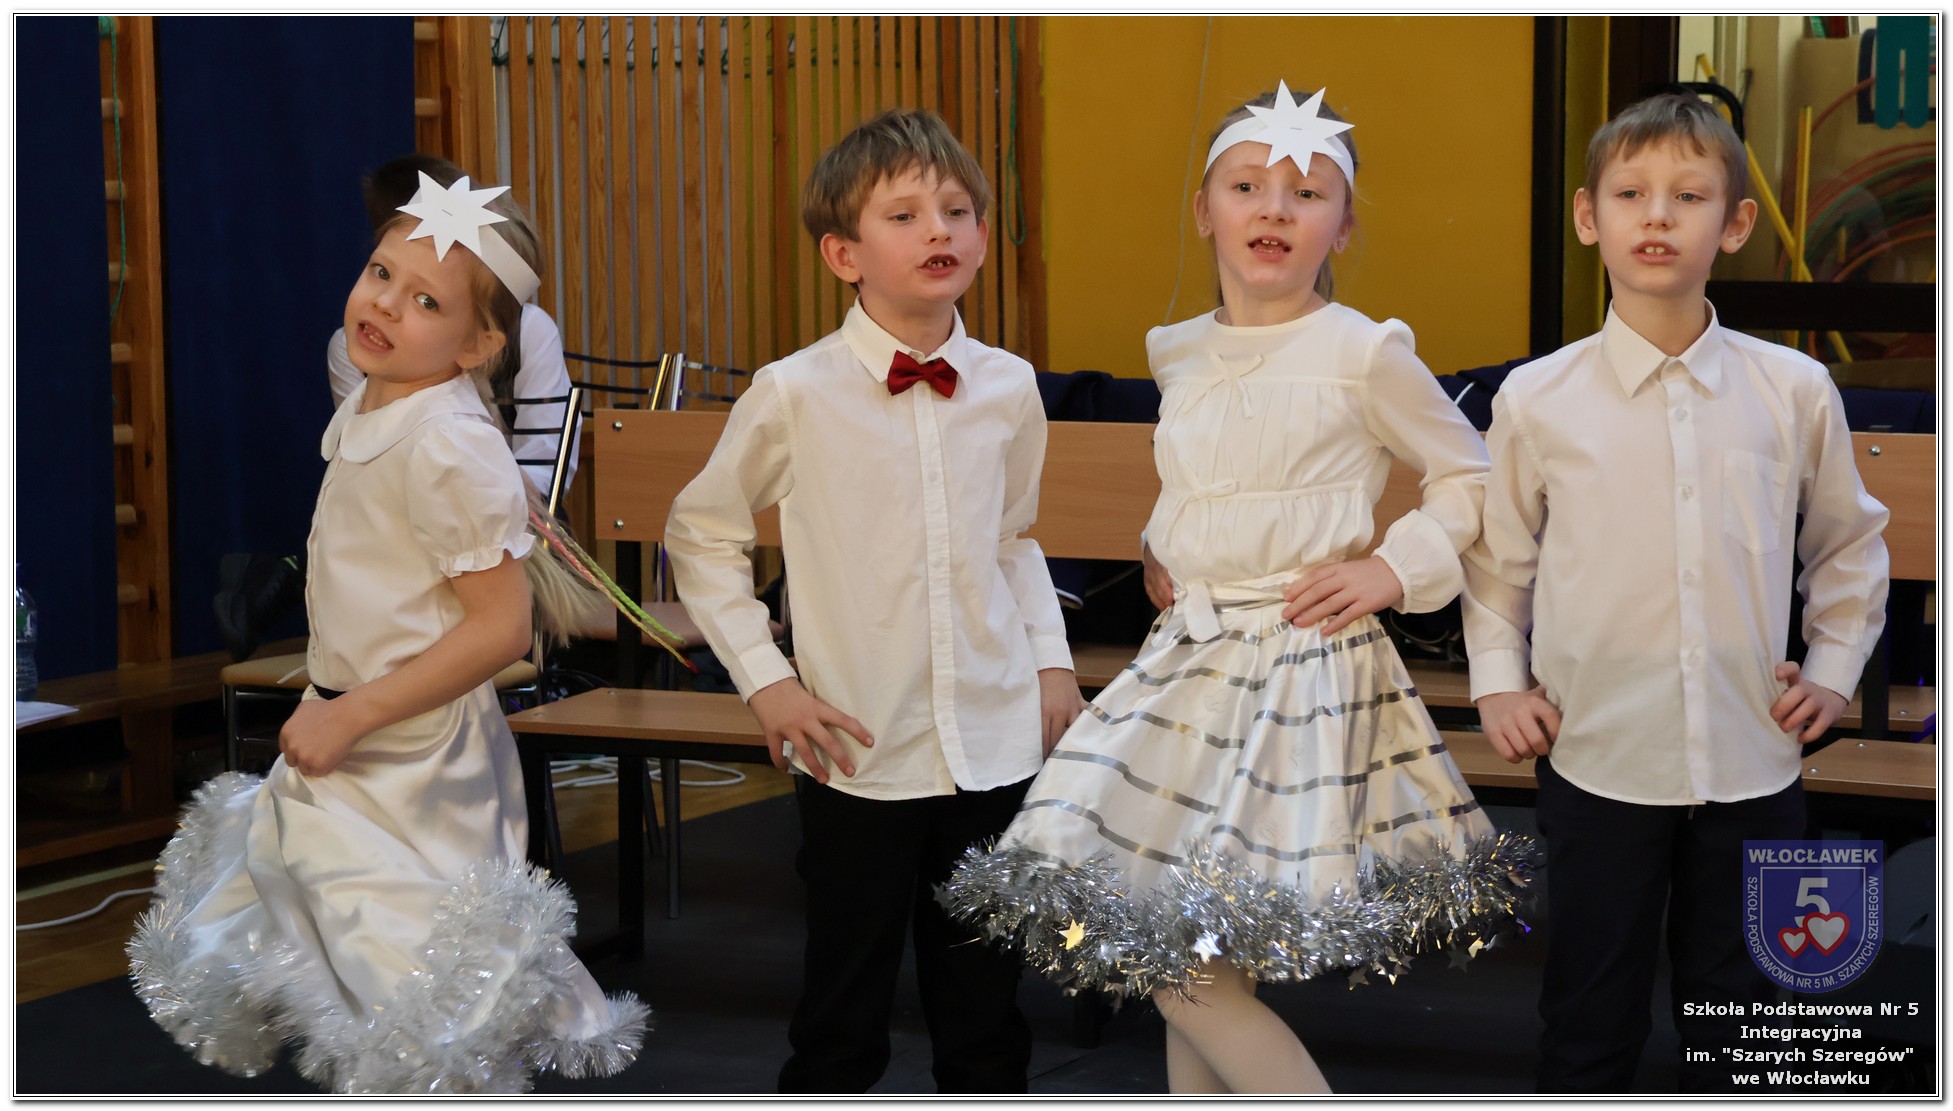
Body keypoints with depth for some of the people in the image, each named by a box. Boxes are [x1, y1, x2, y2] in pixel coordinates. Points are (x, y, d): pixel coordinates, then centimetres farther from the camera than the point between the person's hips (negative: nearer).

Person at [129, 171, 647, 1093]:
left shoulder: (452, 447, -24)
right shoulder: (362, 412, 4)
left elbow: (499, 627, -25)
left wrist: (353, 715, -22)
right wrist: (324, 703, 16)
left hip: (411, 756, -9)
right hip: (340, 724, 10)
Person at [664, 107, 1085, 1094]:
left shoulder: (1008, 389, 2)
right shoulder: (796, 395, -9)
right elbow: (698, 534, 3)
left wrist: (1052, 661, 7)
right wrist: (765, 679, -4)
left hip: (996, 746, 3)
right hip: (861, 754, -3)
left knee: (985, 1013, 13)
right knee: (843, 1019, 7)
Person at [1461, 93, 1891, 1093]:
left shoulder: (1794, 392, -1)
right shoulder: (1536, 400, -5)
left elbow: (1848, 540, 15)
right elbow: (1496, 556, 9)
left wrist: (1835, 667, 9)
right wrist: (1497, 680, 1)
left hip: (1753, 766, 2)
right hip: (1598, 762, -1)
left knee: (1737, 1021, 15)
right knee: (1589, 1021, 10)